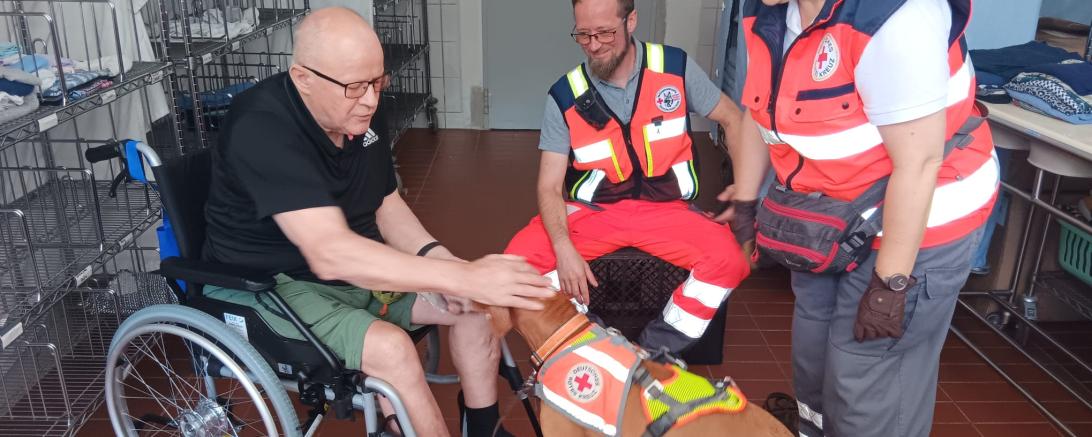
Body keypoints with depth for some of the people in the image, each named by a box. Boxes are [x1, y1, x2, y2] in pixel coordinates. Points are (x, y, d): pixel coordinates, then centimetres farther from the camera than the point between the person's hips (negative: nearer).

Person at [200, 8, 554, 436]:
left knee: (479, 303, -3)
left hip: (357, 267, 8)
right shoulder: (262, 129, -29)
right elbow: (330, 254, -39)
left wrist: (439, 261, -14)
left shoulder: (357, 115, -3)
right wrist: (464, 277, -42)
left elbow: (386, 205, 6)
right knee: (390, 348, -31)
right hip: (271, 284, -7)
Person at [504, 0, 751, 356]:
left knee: (729, 259, -26)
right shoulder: (565, 97, -8)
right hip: (591, 211, 0)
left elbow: (733, 120, 6)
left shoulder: (676, 67, -6)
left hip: (664, 209, 0)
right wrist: (564, 249, -27)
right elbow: (550, 186, -9)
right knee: (520, 258, -23)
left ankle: (656, 351, -8)